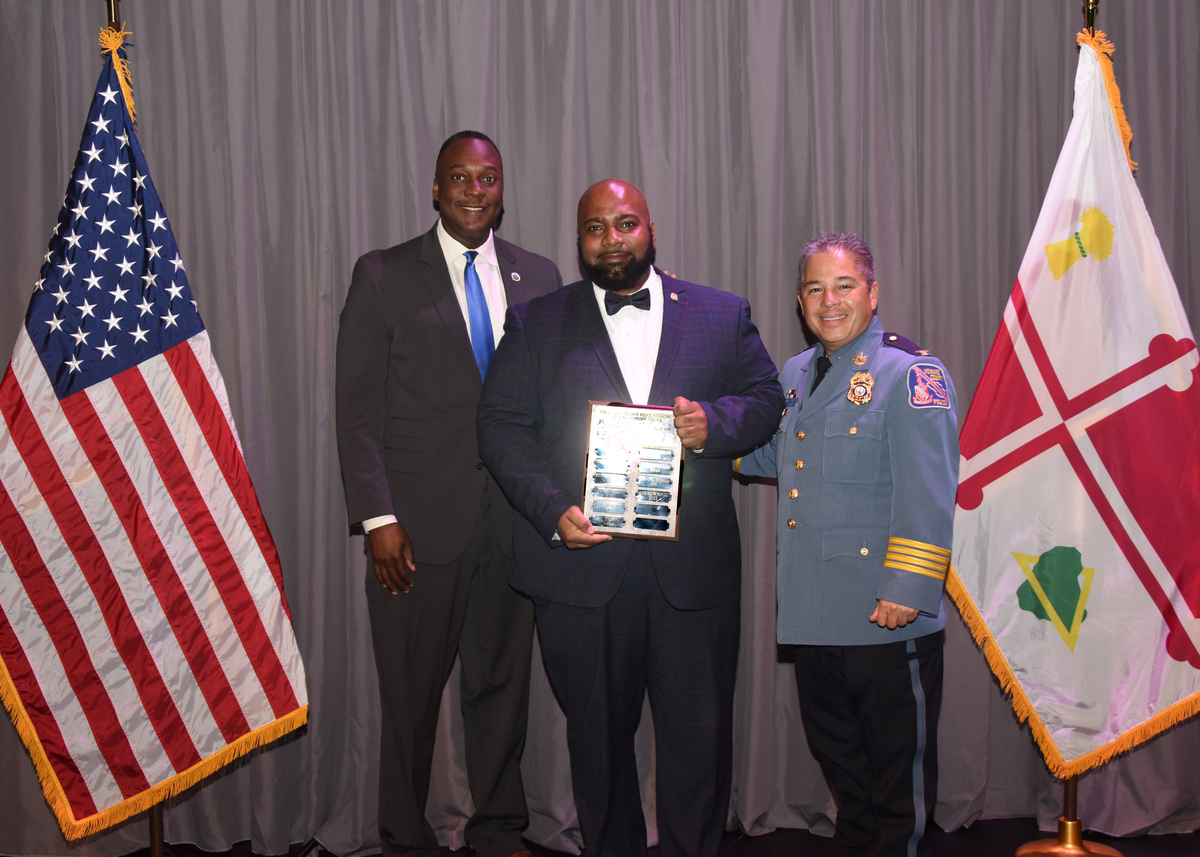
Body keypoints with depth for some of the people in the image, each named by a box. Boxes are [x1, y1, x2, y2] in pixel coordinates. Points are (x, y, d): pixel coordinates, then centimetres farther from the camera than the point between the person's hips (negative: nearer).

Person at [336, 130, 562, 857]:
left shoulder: (539, 277, 10)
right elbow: (358, 408, -2)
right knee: (412, 694, 6)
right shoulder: (384, 276, 2)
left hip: (514, 522, 3)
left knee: (503, 684, 11)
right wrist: (378, 517, -10)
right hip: (420, 523, -2)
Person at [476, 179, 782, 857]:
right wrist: (552, 510, -12)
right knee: (598, 732, 13)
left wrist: (713, 422, -11)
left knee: (701, 734, 5)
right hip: (581, 559, 0)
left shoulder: (724, 315, 10)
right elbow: (501, 426, 3)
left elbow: (767, 398, 11)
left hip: (694, 565, 0)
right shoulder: (535, 324, 8)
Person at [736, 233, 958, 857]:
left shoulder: (912, 373, -10)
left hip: (887, 620, -7)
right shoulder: (794, 375, 13)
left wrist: (907, 591, -23)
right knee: (839, 762, 20)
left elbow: (927, 496, -17)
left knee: (898, 777, 8)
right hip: (811, 616, 7)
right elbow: (773, 456, 29)